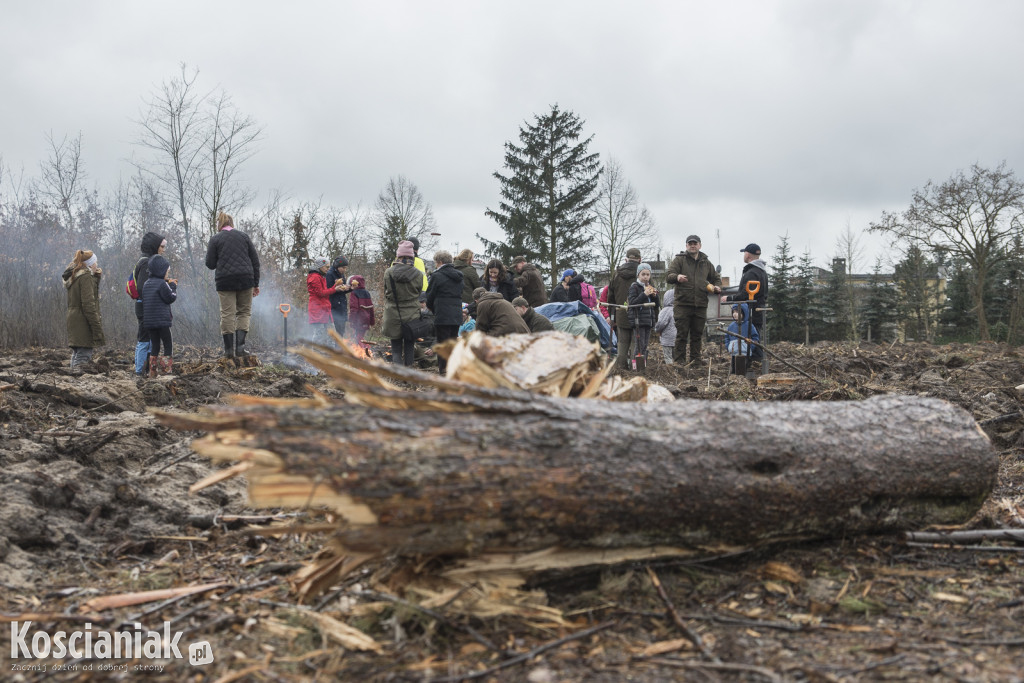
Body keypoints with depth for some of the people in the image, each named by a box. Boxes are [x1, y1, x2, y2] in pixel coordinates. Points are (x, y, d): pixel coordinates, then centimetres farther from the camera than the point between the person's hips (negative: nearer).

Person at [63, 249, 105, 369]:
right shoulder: (86, 277, -12)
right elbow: (88, 304, -19)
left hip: (73, 322, 10)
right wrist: (97, 328, -20)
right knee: (84, 356, -11)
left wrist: (96, 278, 12)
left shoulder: (73, 277, 17)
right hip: (83, 325, -10)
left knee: (76, 354, 15)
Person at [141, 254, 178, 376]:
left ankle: (153, 371, 11)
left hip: (149, 321, 8)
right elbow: (171, 298, -11)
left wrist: (170, 285, 14)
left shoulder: (147, 283, 13)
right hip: (162, 320, -8)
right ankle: (166, 370, -6)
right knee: (168, 346, -1)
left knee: (155, 346, 12)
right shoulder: (162, 283, -12)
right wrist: (173, 287, 5)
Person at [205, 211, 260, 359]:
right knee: (244, 312, 9)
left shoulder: (215, 239, 4)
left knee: (227, 314, 3)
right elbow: (255, 261, 8)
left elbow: (210, 264, 2)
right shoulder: (243, 236, 10)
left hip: (225, 281, -1)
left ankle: (229, 350, 3)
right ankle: (240, 346, -3)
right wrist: (256, 283, 13)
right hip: (245, 279, 1)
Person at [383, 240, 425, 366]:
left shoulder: (389, 273, -7)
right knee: (409, 348, 11)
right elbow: (419, 293, 4)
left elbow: (386, 294, 4)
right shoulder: (418, 274, -7)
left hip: (393, 315, 0)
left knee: (396, 349, 5)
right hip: (412, 315, 1)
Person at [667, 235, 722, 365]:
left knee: (697, 335, 9)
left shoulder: (706, 263, 17)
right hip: (682, 304, -4)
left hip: (700, 305, 4)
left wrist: (717, 287, 8)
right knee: (682, 335, -3)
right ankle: (679, 361, 1)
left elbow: (716, 278, 30)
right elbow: (668, 276, -8)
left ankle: (695, 360, 17)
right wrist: (677, 277, -30)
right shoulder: (679, 260, 4)